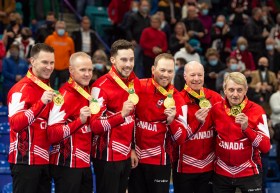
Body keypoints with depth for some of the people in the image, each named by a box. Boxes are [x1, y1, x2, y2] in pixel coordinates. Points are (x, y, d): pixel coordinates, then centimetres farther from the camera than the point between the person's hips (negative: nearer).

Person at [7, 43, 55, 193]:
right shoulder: (21, 89, -13)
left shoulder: (47, 88, 13)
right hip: (25, 160, -8)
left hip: (44, 160, 8)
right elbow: (15, 124, -27)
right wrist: (41, 102, -33)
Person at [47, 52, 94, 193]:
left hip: (84, 164, 8)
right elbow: (52, 134, -22)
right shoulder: (65, 96, -16)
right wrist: (80, 120, -30)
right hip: (67, 165, -8)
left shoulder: (87, 91, 9)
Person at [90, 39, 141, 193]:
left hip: (125, 154, 7)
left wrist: (132, 148, 15)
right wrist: (121, 114, -33)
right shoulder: (102, 86, -17)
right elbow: (95, 126, -21)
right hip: (108, 156, -7)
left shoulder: (134, 82, 5)